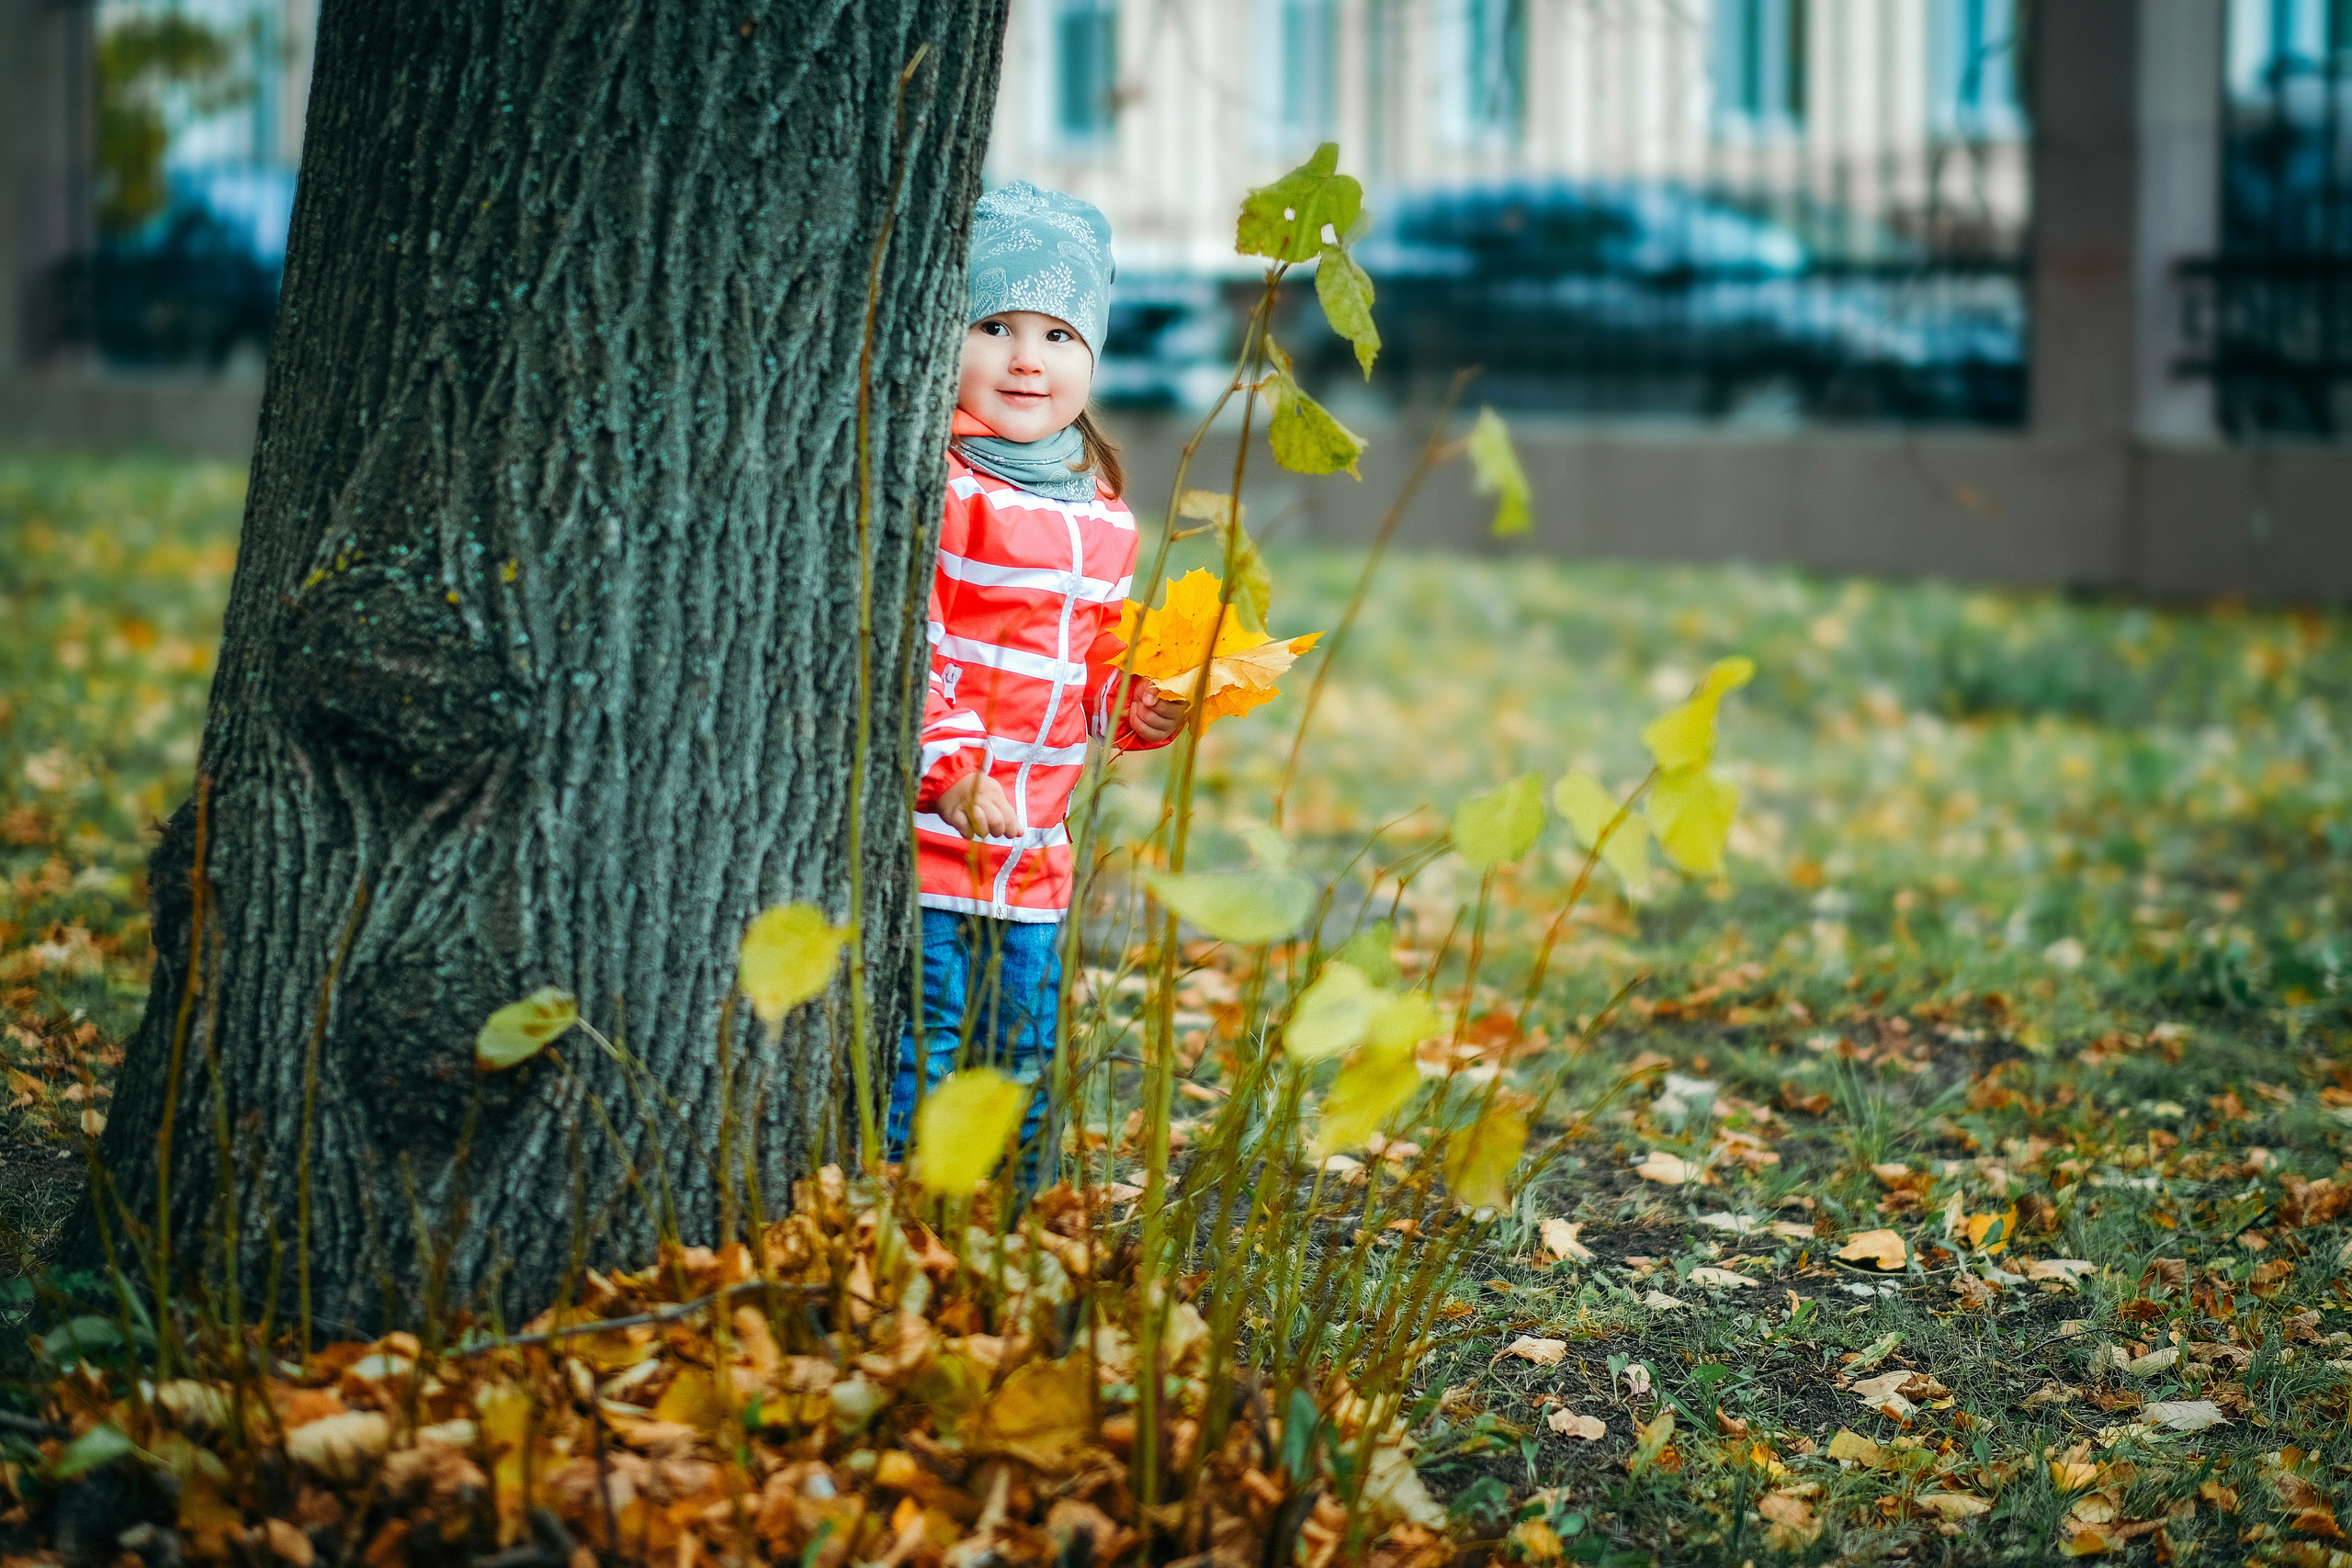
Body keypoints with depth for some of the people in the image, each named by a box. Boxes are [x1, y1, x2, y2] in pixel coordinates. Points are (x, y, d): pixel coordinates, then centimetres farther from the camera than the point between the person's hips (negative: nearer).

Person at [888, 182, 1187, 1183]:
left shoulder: (1099, 511, 12)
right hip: (920, 834, -7)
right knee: (919, 1056, -7)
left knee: (1025, 1057, 14)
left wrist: (1134, 706, 3)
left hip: (1031, 856, 7)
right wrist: (948, 766, -24)